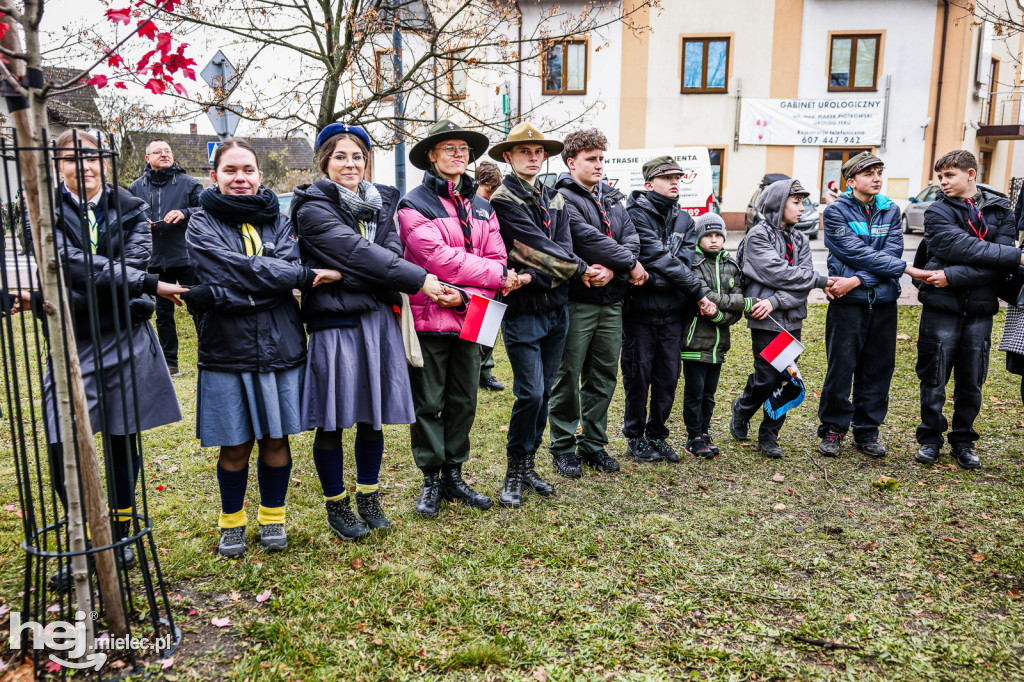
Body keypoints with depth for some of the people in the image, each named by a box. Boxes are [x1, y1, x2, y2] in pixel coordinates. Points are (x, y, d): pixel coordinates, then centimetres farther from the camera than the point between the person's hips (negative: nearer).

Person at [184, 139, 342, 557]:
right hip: (227, 347, -2)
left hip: (280, 344, 2)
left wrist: (217, 297, -19)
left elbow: (286, 269, -10)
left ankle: (273, 518, 28)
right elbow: (245, 269, -15)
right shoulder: (202, 224, 0)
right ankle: (231, 522, 27)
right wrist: (307, 276, -18)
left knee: (276, 438, 9)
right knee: (235, 444, 6)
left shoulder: (277, 220, 8)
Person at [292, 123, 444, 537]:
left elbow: (390, 251, 1)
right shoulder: (313, 208, -4)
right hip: (334, 321, -5)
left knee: (374, 416, 11)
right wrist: (419, 280, -19)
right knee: (332, 420, 3)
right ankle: (336, 506, 20)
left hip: (379, 319, 5)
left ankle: (369, 499, 28)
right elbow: (357, 252, -15)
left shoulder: (380, 203, 15)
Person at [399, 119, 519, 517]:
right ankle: (431, 481, 17)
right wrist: (498, 274, -12)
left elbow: (497, 259, 2)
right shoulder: (415, 205, -5)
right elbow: (441, 259, -17)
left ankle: (453, 476, 26)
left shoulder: (482, 208, 13)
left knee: (464, 402, 12)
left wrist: (466, 295, -16)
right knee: (428, 404, 4)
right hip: (428, 317, -5)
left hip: (469, 318, 5)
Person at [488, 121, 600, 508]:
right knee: (530, 393, -9)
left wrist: (537, 277, -16)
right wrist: (579, 271, -6)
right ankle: (514, 474, 7)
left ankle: (529, 465, 23)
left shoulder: (555, 199, 14)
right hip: (522, 312, -6)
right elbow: (540, 248, -14)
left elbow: (563, 248, 2)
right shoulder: (503, 200, -7)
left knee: (543, 392, 11)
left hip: (555, 309, 7)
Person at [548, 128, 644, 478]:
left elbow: (631, 239, 5)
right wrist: (630, 264, -10)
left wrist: (613, 270, -14)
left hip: (611, 301, 7)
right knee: (568, 376, 2)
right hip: (576, 302, -7)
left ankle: (593, 443, 25)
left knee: (604, 377, 12)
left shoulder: (612, 198, 17)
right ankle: (563, 447, 14)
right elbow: (589, 240, -18)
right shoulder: (562, 198, -7)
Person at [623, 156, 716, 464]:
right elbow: (660, 258, -16)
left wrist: (650, 279, -20)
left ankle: (657, 435, 24)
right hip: (639, 311, -5)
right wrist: (698, 292, -15)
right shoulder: (636, 215, -9)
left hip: (672, 313, 5)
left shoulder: (684, 219, 12)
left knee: (668, 377, 9)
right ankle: (635, 437, 20)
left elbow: (685, 259, -3)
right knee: (638, 376, 4)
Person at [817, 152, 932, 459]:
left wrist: (857, 280, -16)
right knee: (841, 367, -1)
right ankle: (833, 429, 14)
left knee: (878, 369, 8)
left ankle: (867, 432, 20)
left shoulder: (891, 211, 10)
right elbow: (858, 253, -12)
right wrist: (906, 268, -12)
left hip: (883, 301, 4)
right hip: (848, 302, -4)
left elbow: (892, 252, -3)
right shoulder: (836, 211, -2)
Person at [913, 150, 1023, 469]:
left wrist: (952, 277, -18)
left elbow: (997, 268, -9)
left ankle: (963, 440, 25)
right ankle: (930, 439, 19)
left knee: (972, 382, 9)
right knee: (934, 378, 4)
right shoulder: (938, 212, -1)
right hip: (942, 309, -1)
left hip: (980, 310, 2)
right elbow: (965, 248, -17)